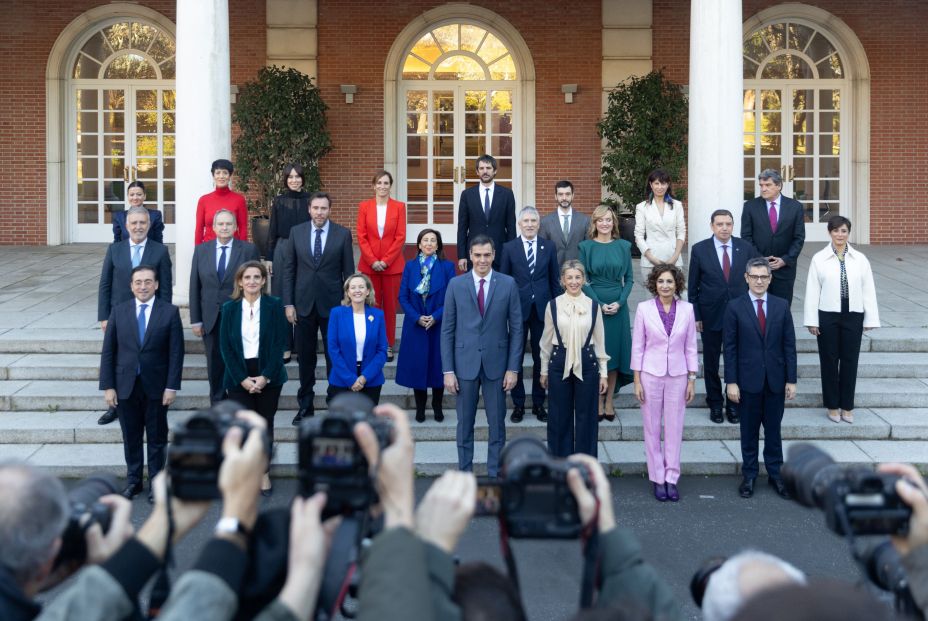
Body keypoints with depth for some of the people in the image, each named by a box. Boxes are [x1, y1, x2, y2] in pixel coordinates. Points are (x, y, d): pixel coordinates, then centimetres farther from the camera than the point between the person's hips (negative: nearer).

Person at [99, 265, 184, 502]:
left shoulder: (169, 312, -4)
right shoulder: (119, 311, 1)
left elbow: (176, 352, -5)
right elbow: (108, 351, 2)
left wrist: (172, 386, -10)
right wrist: (108, 386, -3)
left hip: (156, 387, -1)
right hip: (125, 386, 2)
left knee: (157, 438, 10)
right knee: (131, 437, 12)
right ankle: (133, 480, 27)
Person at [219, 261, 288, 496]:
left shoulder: (274, 306, 0)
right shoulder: (229, 309, 3)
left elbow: (280, 343, -4)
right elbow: (225, 347, 0)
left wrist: (265, 376, -12)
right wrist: (242, 378, -9)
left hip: (268, 375, 0)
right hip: (239, 376, 0)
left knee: (265, 424, 6)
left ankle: (264, 472, 18)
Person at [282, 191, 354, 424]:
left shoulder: (343, 234, -2)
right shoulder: (296, 232, 3)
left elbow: (348, 271, 0)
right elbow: (289, 269, 4)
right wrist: (288, 303, -1)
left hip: (332, 304, -1)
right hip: (304, 304, 2)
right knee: (305, 357, 9)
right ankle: (305, 404, 19)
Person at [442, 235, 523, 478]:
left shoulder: (508, 284, -1)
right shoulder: (456, 285, 0)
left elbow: (516, 328, 0)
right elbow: (447, 330, 1)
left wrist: (513, 368, -4)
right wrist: (448, 370, -4)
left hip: (496, 363, 0)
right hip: (465, 364, 0)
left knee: (497, 424, 8)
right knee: (464, 424, 9)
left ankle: (495, 473, 20)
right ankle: (465, 471, 21)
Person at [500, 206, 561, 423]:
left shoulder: (548, 247, 5)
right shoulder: (509, 248, 1)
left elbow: (554, 280, 7)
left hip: (542, 309, 1)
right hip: (518, 309, -1)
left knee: (541, 357, 7)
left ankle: (539, 403, 19)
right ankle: (518, 404, 16)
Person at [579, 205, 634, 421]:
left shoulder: (623, 246, 4)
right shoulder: (586, 247, -1)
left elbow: (629, 279, 5)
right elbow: (583, 280, -2)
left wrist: (619, 302, -9)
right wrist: (600, 304, -12)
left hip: (618, 306, 2)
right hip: (593, 304, -2)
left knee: (615, 352, 5)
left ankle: (609, 401, 15)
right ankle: (598, 401, 11)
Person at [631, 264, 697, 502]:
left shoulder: (687, 309, 0)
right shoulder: (644, 309, -4)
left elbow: (691, 346, 5)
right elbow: (637, 346, -1)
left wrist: (692, 380, 3)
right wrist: (637, 380, -3)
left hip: (677, 375, 1)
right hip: (651, 374, -1)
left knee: (674, 428, 6)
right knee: (652, 428, 6)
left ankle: (672, 478, 16)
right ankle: (658, 478, 17)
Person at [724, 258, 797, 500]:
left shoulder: (781, 306, 3)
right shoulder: (735, 307, -4)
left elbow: (789, 344, 3)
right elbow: (730, 347, -4)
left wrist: (791, 379, 0)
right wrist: (731, 381, -8)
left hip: (776, 379, 2)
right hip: (748, 379, -2)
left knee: (773, 429, 10)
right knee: (749, 430, 8)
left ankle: (775, 474, 21)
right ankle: (749, 475, 19)